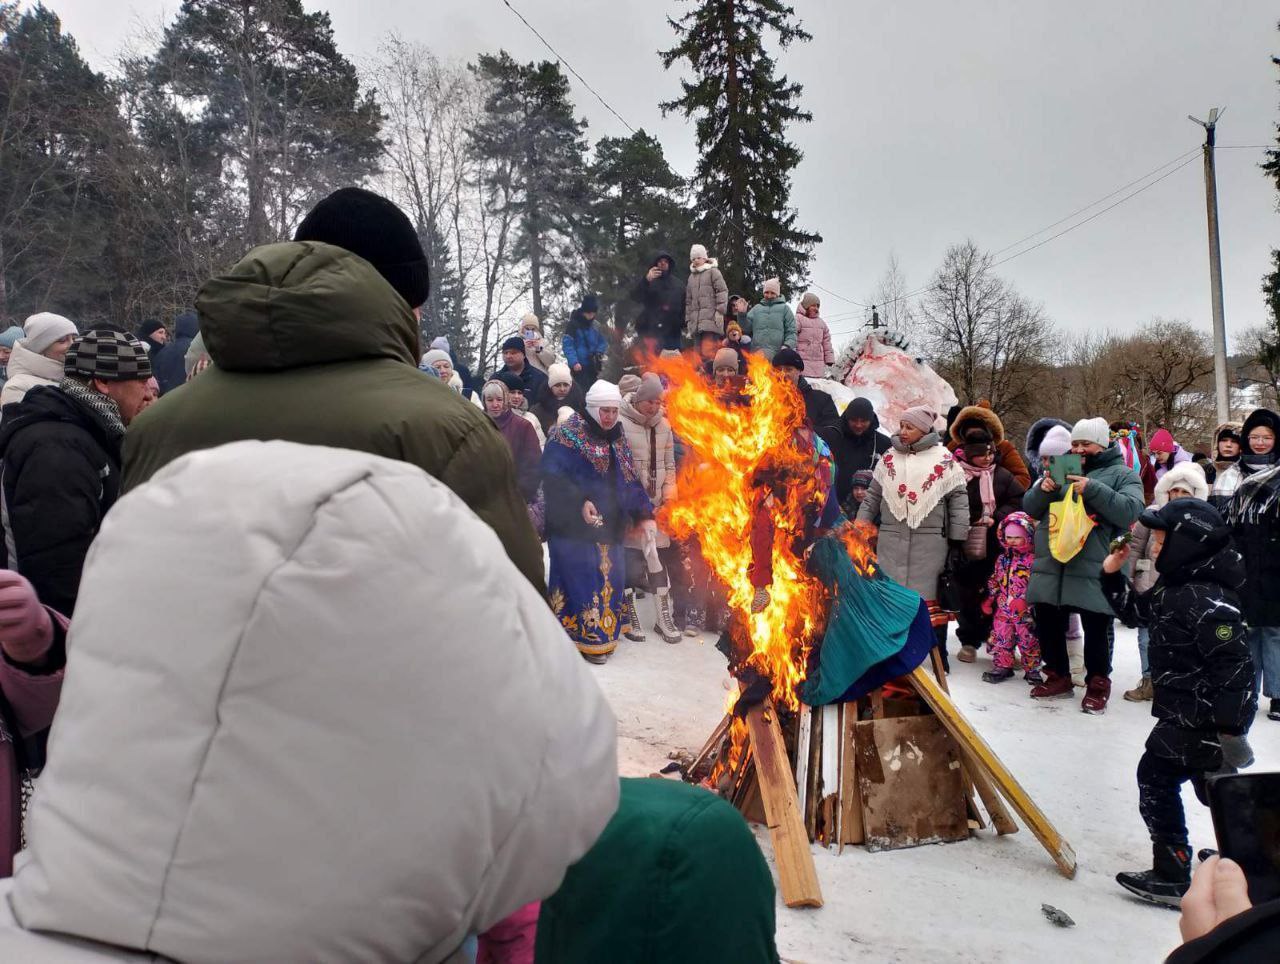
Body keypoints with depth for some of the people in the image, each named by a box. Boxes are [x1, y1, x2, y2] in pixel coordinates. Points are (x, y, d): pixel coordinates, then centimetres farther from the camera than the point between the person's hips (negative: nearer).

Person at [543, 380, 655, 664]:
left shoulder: (616, 438, 13)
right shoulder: (568, 433, -9)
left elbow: (629, 479, 13)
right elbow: (552, 475, -17)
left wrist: (644, 514, 1)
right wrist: (579, 503, -26)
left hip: (610, 524, 7)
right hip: (574, 524, -7)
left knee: (611, 577, 9)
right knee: (581, 577, -6)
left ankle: (603, 632, 23)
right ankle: (586, 634, 5)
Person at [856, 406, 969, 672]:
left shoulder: (944, 460, -1)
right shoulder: (888, 458, 9)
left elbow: (959, 500, 1)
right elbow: (872, 497, 14)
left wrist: (957, 539, -2)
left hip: (930, 542, -3)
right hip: (891, 540, 3)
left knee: (931, 598, 3)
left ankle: (939, 657, 14)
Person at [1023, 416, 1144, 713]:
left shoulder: (1121, 474, 3)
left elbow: (1131, 510, -14)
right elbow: (1031, 508, 16)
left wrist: (1092, 490, -23)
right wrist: (1043, 489, -6)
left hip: (1094, 570, -5)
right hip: (1051, 566, 5)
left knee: (1096, 628, 3)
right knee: (1048, 623, 12)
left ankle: (1098, 683, 20)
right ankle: (1058, 676, 28)